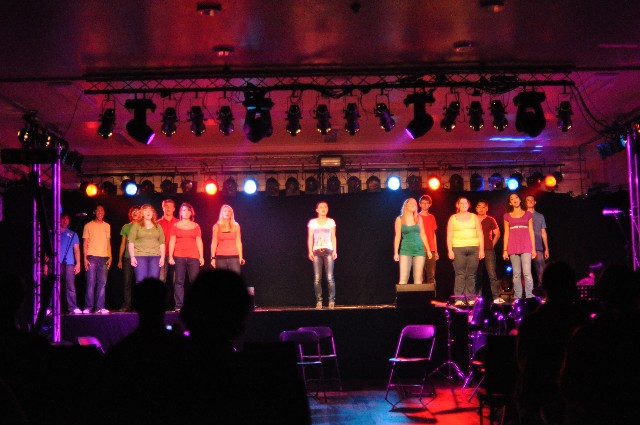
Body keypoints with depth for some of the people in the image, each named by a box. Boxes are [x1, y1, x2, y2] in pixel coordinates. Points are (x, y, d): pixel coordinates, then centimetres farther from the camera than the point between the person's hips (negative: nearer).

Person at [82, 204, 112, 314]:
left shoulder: (107, 226, 16)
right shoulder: (88, 225, 6)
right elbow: (85, 243, 4)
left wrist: (110, 257, 6)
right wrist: (85, 258, -6)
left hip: (104, 258, 3)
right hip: (92, 257, -3)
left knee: (102, 283, -1)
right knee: (91, 283, -6)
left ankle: (100, 307, -1)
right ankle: (88, 307, -3)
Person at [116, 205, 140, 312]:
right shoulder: (126, 227, 13)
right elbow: (123, 244, 15)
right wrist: (120, 259, 10)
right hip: (128, 258, 2)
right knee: (127, 282, -1)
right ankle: (127, 305, 3)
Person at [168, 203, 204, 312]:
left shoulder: (196, 226, 14)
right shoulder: (175, 226, 10)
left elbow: (199, 241, 11)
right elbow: (172, 241, 6)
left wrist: (201, 256, 3)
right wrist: (170, 256, -3)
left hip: (193, 257, 1)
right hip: (179, 257, -1)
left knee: (195, 280, -6)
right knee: (179, 281, -3)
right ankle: (178, 306, -3)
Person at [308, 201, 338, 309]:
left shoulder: (331, 222, 10)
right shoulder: (312, 222, 10)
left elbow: (333, 237, 10)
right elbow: (310, 238, 9)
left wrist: (335, 251, 0)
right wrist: (310, 251, -1)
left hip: (328, 251, -1)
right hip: (316, 252, 1)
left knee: (330, 277, -9)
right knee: (317, 278, -6)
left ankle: (332, 300, -6)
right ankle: (319, 301, -3)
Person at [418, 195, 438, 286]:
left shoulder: (432, 217, 15)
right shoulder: (417, 217, 3)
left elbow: (434, 235, 17)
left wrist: (436, 251, 13)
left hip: (431, 251, 4)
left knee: (431, 276, 0)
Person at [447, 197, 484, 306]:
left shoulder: (474, 217, 14)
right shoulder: (453, 218, 11)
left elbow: (480, 234, 11)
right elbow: (449, 235, 6)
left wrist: (481, 249, 2)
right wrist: (450, 250, -5)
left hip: (473, 248, 2)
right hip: (458, 248, -2)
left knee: (471, 275, 0)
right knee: (460, 275, -7)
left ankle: (470, 299, 3)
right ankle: (458, 299, -8)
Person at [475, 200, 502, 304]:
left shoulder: (490, 220, 7)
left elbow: (497, 234, 10)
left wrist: (492, 244, 4)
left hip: (488, 250, -2)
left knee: (492, 274, -9)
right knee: (478, 275, 5)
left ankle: (496, 297, -10)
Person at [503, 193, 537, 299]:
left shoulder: (528, 214, 11)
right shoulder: (507, 216, 12)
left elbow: (531, 232, 9)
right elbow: (506, 233, 11)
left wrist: (533, 248, 3)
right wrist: (505, 250, 5)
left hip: (526, 247, -1)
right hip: (513, 247, 1)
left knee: (527, 273, -12)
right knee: (516, 274, 0)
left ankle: (529, 296, -11)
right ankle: (517, 298, 2)